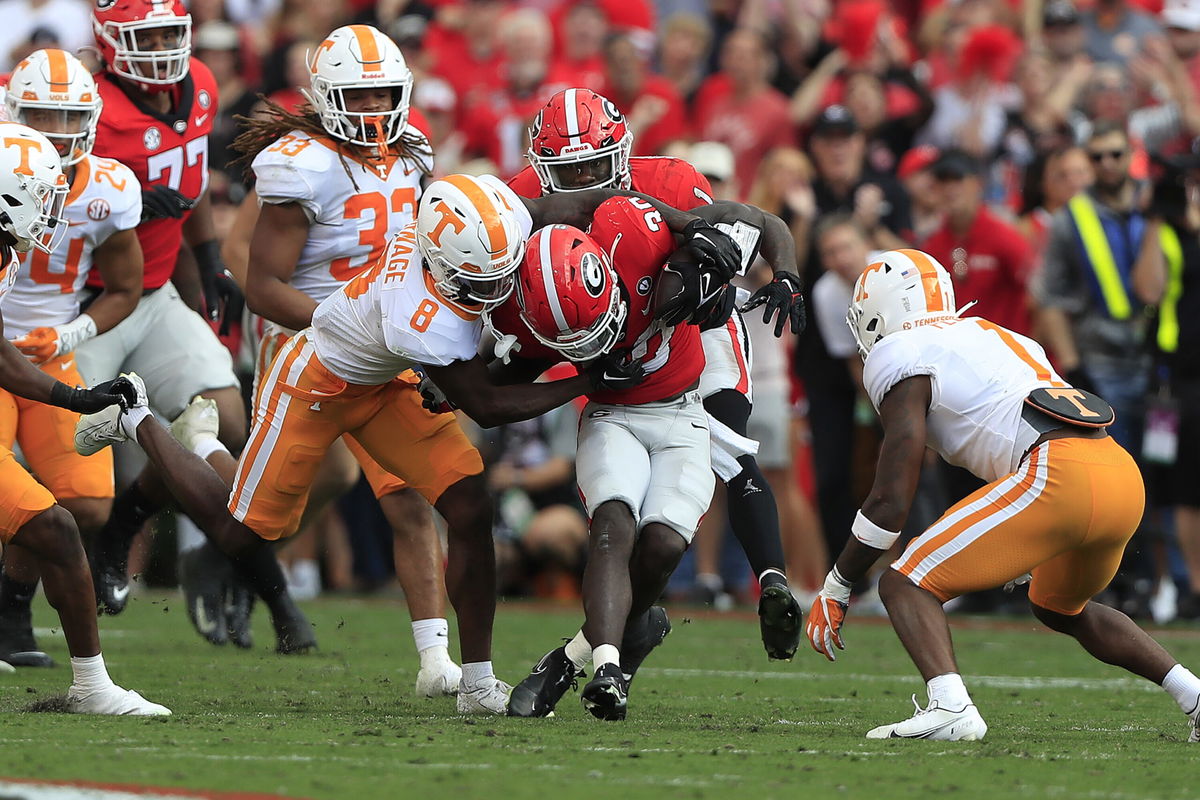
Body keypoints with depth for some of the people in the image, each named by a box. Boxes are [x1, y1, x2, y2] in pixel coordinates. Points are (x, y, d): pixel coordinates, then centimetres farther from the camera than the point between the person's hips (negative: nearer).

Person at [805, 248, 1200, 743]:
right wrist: (1024, 562, 50)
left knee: (905, 586, -2)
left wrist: (835, 589, 12)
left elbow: (890, 501, 2)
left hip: (1060, 478, -8)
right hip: (1125, 477, 8)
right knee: (1060, 609, 34)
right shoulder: (996, 336, 31)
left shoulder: (900, 358, 8)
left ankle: (950, 705, -28)